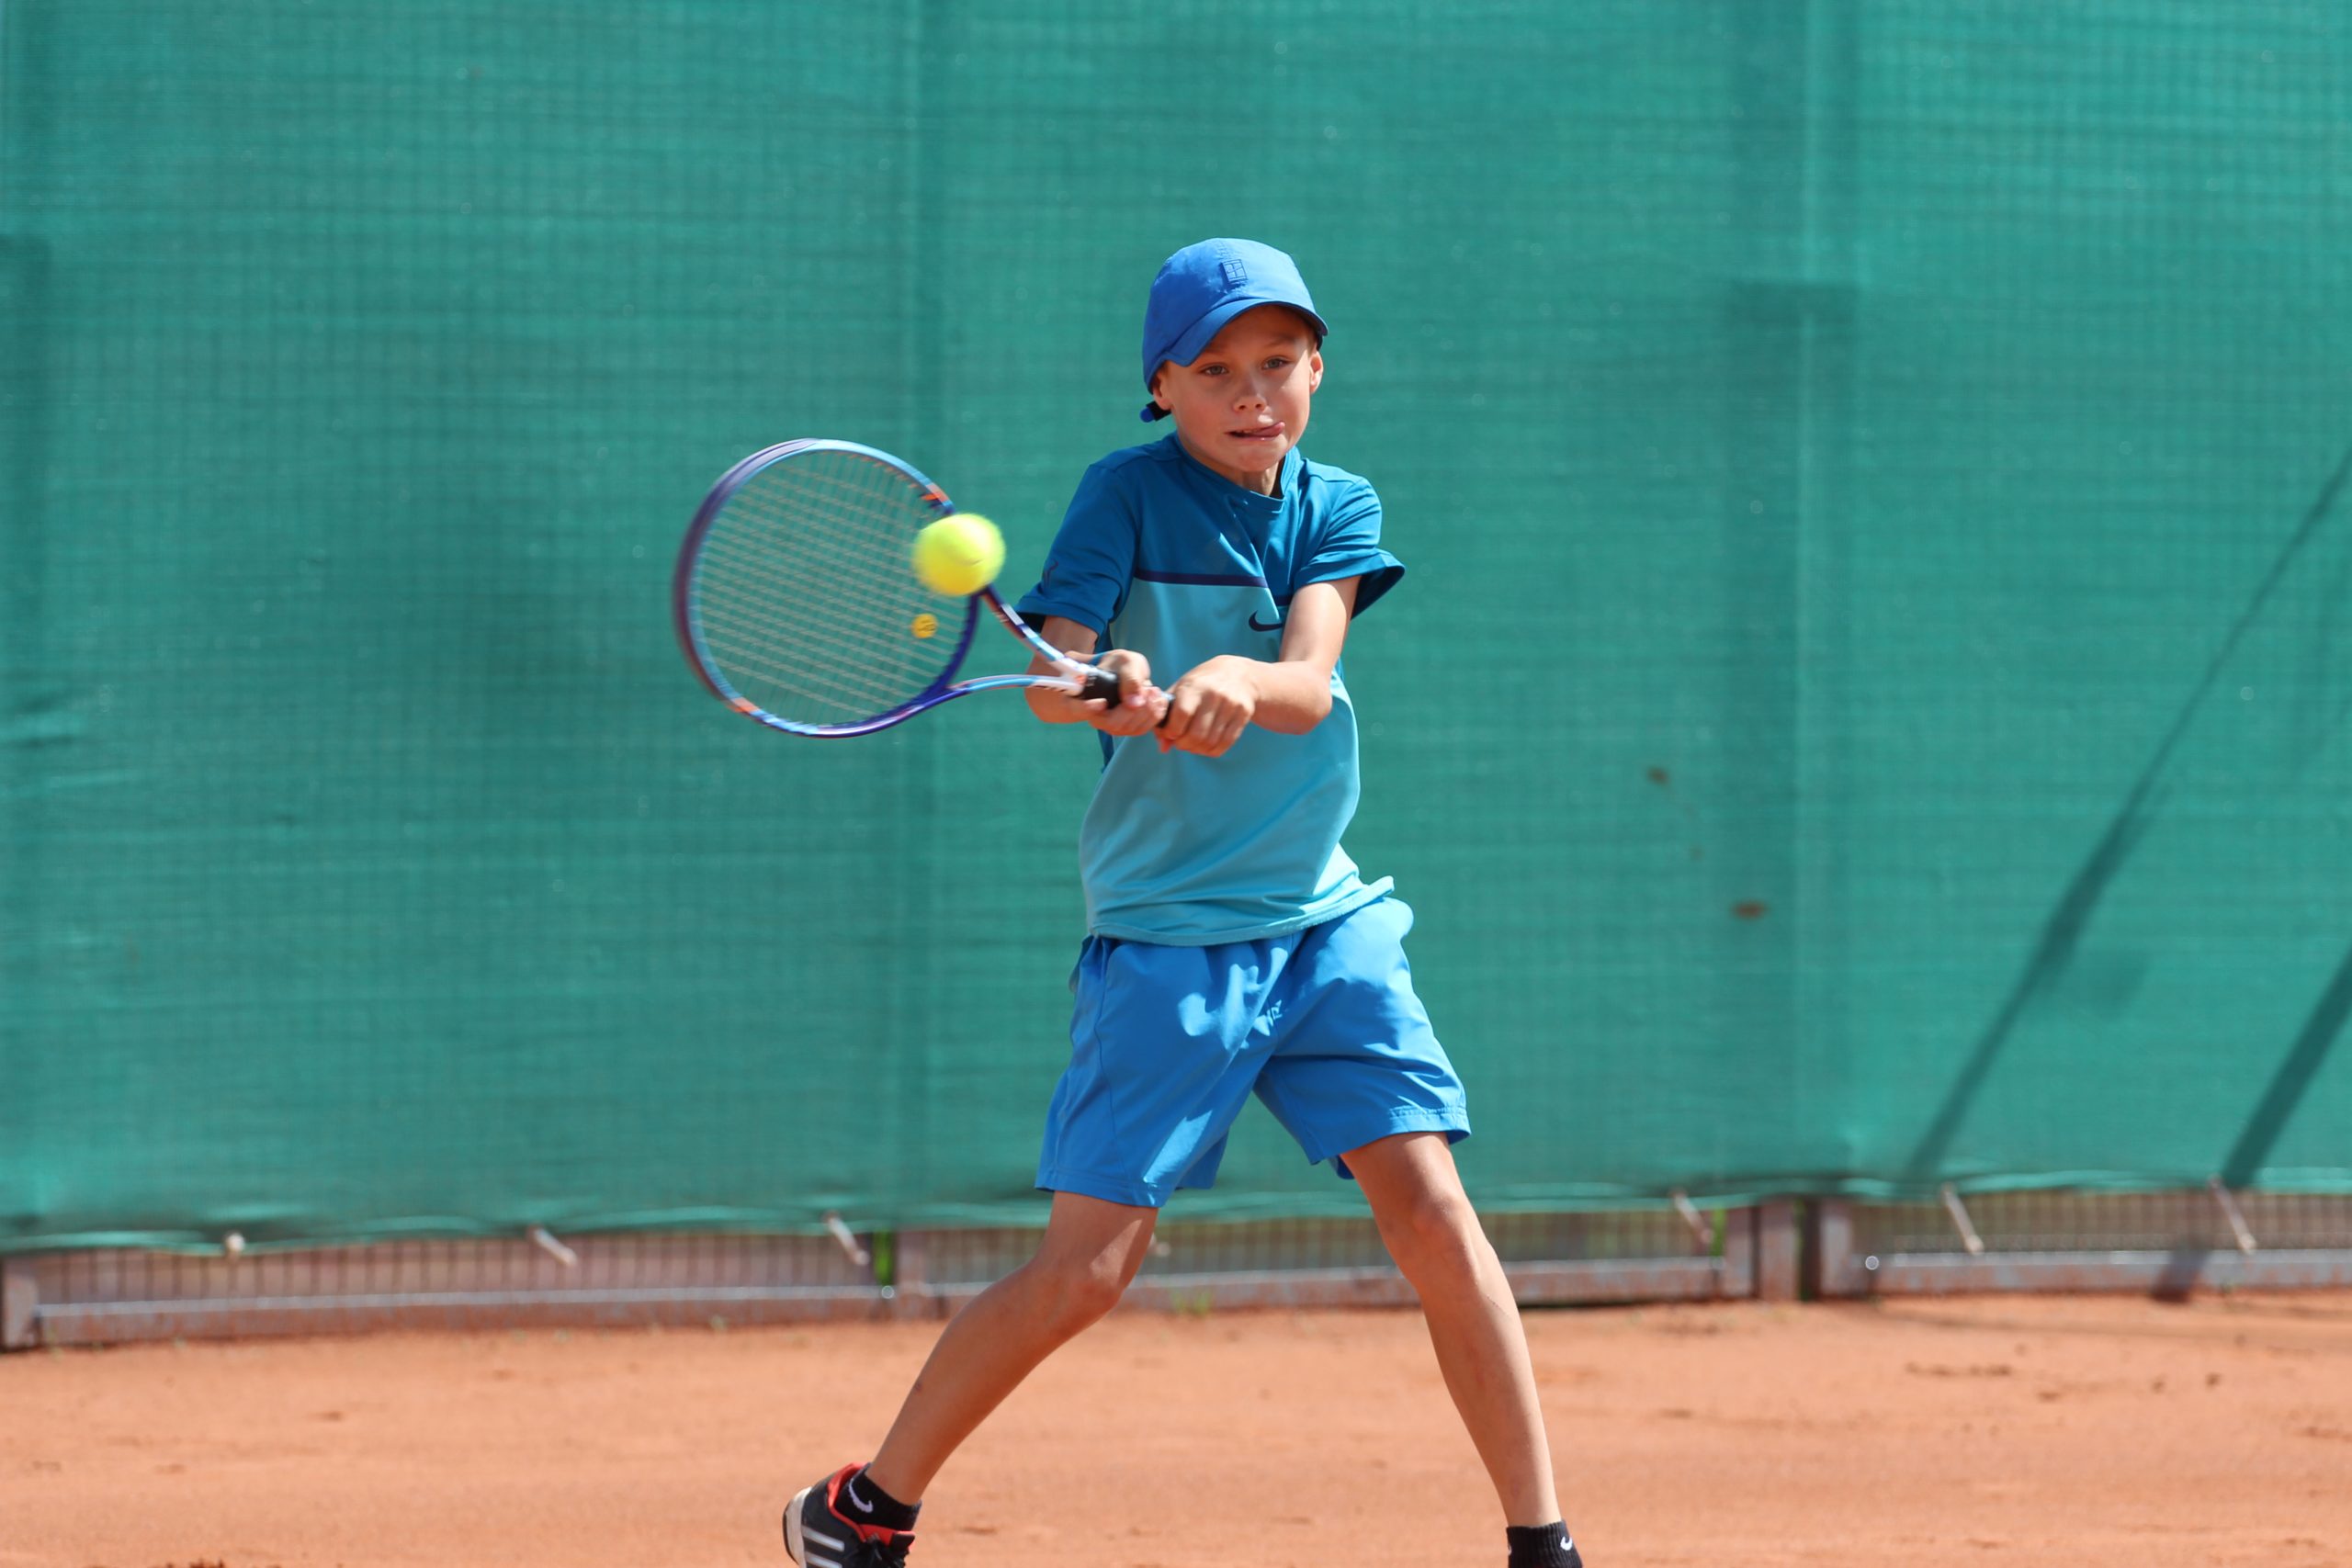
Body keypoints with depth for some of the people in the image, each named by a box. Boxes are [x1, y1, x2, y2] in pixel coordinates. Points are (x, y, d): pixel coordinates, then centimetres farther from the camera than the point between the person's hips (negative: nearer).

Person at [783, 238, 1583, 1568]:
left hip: (1325, 921, 3)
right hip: (1165, 934, -3)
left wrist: (1237, 679, -36)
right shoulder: (1129, 496, -5)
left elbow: (1306, 686, -14)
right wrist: (1104, 691, -42)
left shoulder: (1338, 508, 4)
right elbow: (1047, 677, -18)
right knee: (1088, 1267, -7)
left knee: (1432, 1210, -9)